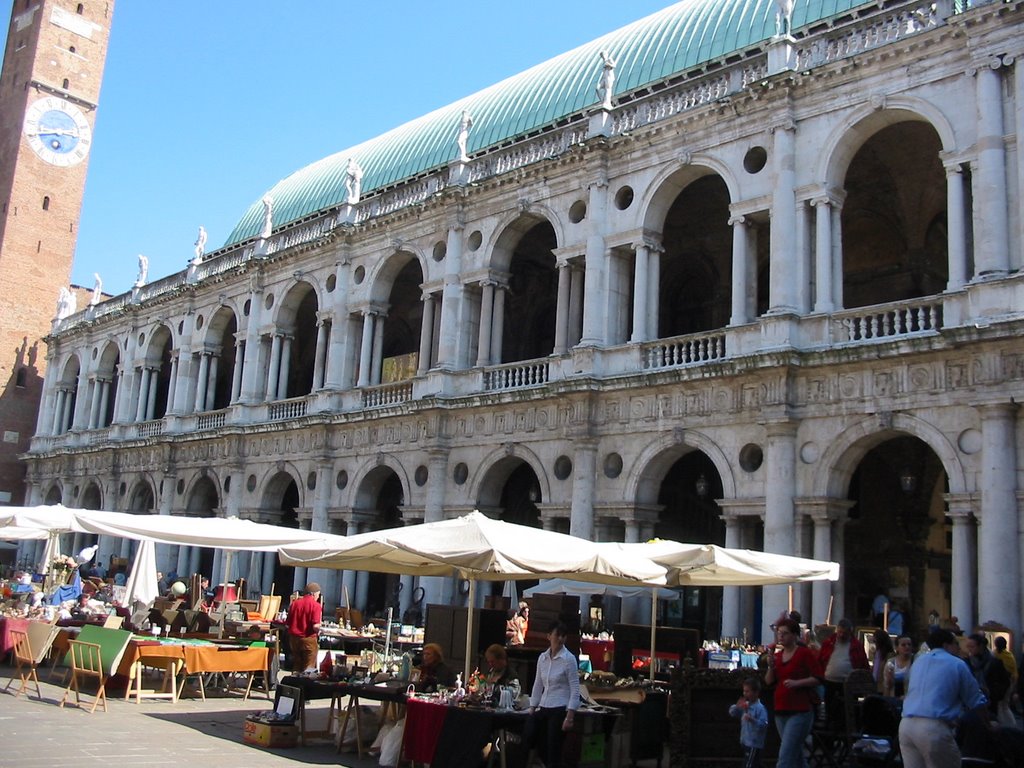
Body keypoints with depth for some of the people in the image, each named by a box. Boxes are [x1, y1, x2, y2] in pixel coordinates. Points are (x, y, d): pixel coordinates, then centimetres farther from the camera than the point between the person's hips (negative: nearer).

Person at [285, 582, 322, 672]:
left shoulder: (295, 603, 4)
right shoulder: (316, 605, -12)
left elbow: (288, 623, 9)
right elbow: (315, 626, -19)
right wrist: (318, 631, 2)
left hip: (294, 638, 5)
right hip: (309, 639, -5)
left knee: (296, 666, 16)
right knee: (308, 668, 5)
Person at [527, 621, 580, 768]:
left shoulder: (569, 659, -9)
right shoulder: (542, 658, 7)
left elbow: (575, 690, -12)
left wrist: (569, 717, -17)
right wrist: (531, 709, 10)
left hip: (560, 710, -6)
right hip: (544, 709, 6)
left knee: (553, 751, -3)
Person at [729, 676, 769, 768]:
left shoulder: (760, 708, -16)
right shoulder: (745, 705, 8)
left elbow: (764, 725, -23)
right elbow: (732, 712, 8)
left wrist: (752, 720, -37)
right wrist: (737, 706, -11)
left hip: (754, 744, -9)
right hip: (746, 742, 9)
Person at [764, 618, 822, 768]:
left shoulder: (805, 653, -7)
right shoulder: (777, 655, 12)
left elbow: (817, 678, -10)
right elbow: (769, 682, 10)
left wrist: (797, 683, -21)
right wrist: (771, 666, -7)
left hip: (800, 711, -7)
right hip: (781, 711, 7)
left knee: (785, 755, -13)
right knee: (796, 754, 18)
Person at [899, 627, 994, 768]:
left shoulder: (918, 662, 23)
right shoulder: (957, 664, 7)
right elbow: (976, 701, 11)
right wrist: (988, 725, 30)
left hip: (906, 725, 6)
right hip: (934, 728, -6)